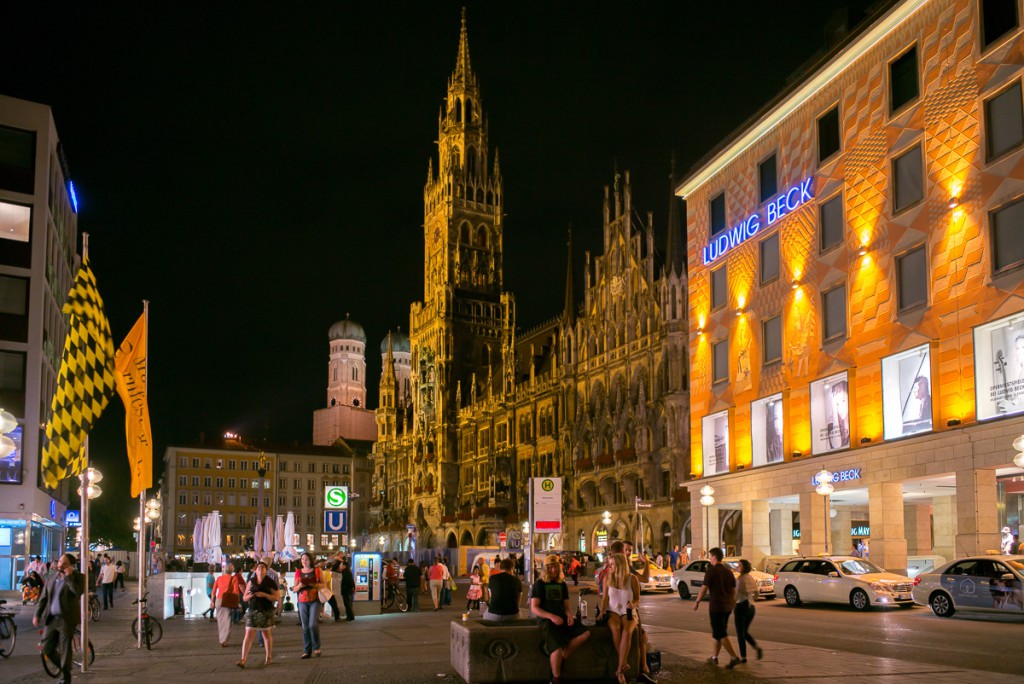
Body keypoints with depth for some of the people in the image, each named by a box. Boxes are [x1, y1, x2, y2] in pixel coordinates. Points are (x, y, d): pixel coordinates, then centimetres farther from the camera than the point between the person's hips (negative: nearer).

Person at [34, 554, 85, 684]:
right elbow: (43, 598, 13)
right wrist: (37, 615, 7)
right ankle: (63, 667, 31)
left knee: (65, 650, -1)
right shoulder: (52, 578, 9)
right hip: (51, 618, 5)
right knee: (47, 648, 8)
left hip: (66, 619, -5)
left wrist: (68, 577, -21)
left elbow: (79, 592, -25)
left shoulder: (78, 577, -6)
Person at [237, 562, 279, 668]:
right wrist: (250, 595, -12)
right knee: (249, 635, -7)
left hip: (266, 612, -1)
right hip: (253, 611, 1)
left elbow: (276, 597, -5)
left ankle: (269, 657, 25)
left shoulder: (270, 582, -1)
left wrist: (264, 595, -18)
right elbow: (244, 597, 10)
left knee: (266, 634, 11)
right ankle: (243, 660, -12)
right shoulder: (251, 582, 6)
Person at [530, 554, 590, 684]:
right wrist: (551, 616, -22)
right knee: (557, 647, -29)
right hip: (545, 619, -6)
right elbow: (534, 609, -7)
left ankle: (562, 659, -11)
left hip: (561, 618, 6)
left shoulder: (562, 584, 17)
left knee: (585, 634, -17)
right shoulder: (539, 584, 0)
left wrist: (569, 615, -6)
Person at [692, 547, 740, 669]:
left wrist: (697, 602, -3)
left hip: (716, 606, -7)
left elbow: (704, 588, -13)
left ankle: (734, 657, -16)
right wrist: (732, 604, 23)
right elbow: (733, 590, 14)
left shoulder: (712, 570, -11)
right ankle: (714, 658, 24)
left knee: (721, 634, -6)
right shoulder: (728, 571, 11)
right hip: (727, 607, 8)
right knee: (719, 632, 18)